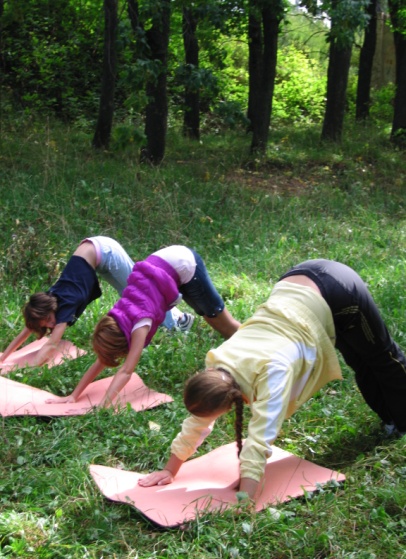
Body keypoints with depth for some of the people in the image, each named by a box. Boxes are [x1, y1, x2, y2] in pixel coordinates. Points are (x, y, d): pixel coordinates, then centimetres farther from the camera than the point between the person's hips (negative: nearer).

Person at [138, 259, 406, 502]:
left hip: (337, 292, -6)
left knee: (381, 358, 21)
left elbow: (260, 441, -42)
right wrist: (170, 470, -5)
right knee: (361, 364, 28)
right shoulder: (216, 365, -18)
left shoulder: (271, 372, -38)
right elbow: (197, 422, -8)